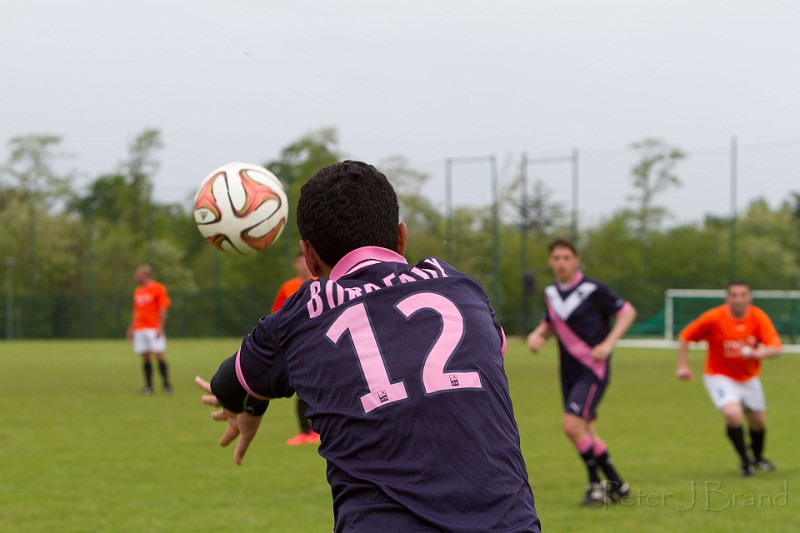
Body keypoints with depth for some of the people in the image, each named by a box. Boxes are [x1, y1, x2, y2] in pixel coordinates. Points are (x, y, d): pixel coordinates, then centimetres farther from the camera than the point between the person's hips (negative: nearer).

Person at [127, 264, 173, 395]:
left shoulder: (158, 288, -3)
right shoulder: (137, 291, 17)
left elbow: (163, 309, -7)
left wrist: (160, 328, -15)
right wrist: (131, 328, 18)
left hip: (154, 329, -6)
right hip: (139, 329, 6)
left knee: (159, 355, -10)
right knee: (145, 358, 2)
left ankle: (166, 384, -6)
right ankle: (148, 386, 4)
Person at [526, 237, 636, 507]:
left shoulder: (592, 289, -12)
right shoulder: (551, 293, 7)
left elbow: (627, 312, -7)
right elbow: (549, 323, 23)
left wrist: (608, 343, -18)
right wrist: (536, 335, 0)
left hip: (593, 370, -7)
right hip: (569, 371, 7)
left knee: (572, 424, -19)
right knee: (585, 434, 10)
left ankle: (596, 484, -4)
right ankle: (617, 485, 23)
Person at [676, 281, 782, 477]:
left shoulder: (758, 317, -15)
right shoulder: (714, 318, -21)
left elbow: (776, 348, -22)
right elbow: (685, 337, -8)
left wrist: (757, 353, -41)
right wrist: (683, 366, -14)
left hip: (749, 378, 4)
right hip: (719, 376, -4)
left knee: (757, 421, 14)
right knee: (733, 415, -26)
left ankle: (758, 458, 45)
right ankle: (744, 460, -4)